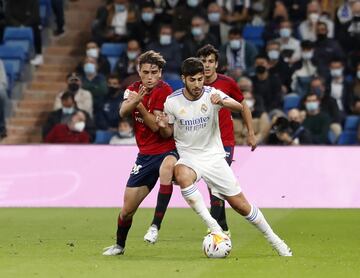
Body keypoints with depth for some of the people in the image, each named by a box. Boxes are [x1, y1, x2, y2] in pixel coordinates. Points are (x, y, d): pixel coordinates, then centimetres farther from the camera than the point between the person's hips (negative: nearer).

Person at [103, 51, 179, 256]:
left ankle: (156, 225, -39)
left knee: (166, 168, -43)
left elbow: (156, 125, -18)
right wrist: (134, 101, -34)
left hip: (167, 150, -5)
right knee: (127, 209, 6)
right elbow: (123, 112, -15)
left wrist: (140, 104, -24)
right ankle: (119, 245, 33)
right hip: (145, 154, 5)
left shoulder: (164, 91, -11)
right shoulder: (134, 89, 5)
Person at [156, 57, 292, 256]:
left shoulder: (212, 94, -11)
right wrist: (163, 126, -17)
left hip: (214, 156, 0)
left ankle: (274, 240, 21)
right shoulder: (172, 102, -7)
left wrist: (222, 102, -49)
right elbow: (168, 133, 7)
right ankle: (211, 225, -30)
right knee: (182, 175, -38)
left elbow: (239, 108, -28)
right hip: (189, 157, 0)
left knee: (241, 205, 1)